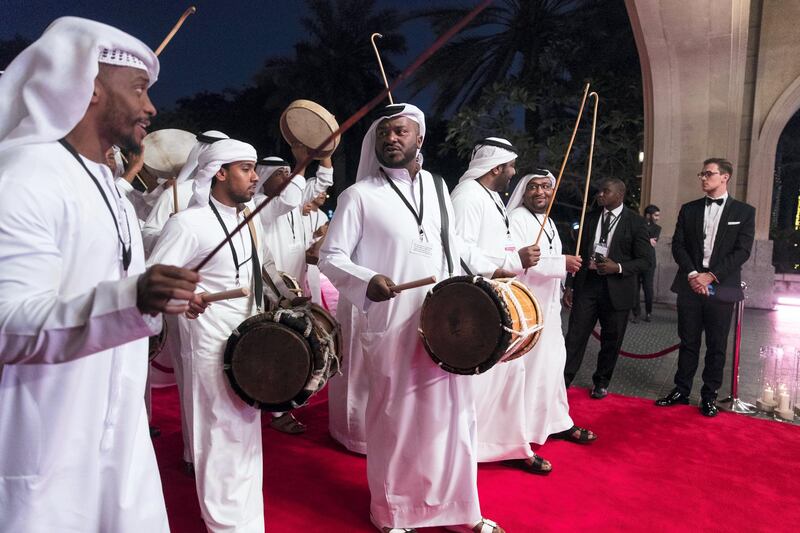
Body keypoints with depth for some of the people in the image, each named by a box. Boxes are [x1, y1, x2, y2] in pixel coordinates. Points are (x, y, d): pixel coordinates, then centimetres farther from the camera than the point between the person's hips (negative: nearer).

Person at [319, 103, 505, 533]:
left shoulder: (435, 186, 11)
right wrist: (366, 280, -25)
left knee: (451, 413, 11)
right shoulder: (360, 194, -5)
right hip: (391, 326, -4)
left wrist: (492, 269, 21)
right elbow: (330, 256, -7)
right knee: (394, 418, 7)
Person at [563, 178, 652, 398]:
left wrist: (618, 268, -19)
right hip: (587, 283, 2)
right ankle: (563, 380, 3)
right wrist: (570, 285, 9)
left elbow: (644, 260, -3)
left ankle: (601, 382, 27)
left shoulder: (635, 221, -2)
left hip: (616, 288, -2)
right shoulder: (591, 217, 8)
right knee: (575, 335, -2)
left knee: (611, 339, 9)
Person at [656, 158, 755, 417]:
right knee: (688, 342, 9)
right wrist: (692, 274, -11)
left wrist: (711, 276, -14)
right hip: (690, 286, 2)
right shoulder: (689, 209, 10)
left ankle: (709, 395, 18)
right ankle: (681, 390, 19)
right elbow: (678, 245, 3)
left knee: (716, 346, 6)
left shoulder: (744, 212, 3)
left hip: (721, 289, -2)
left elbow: (742, 251, -5)